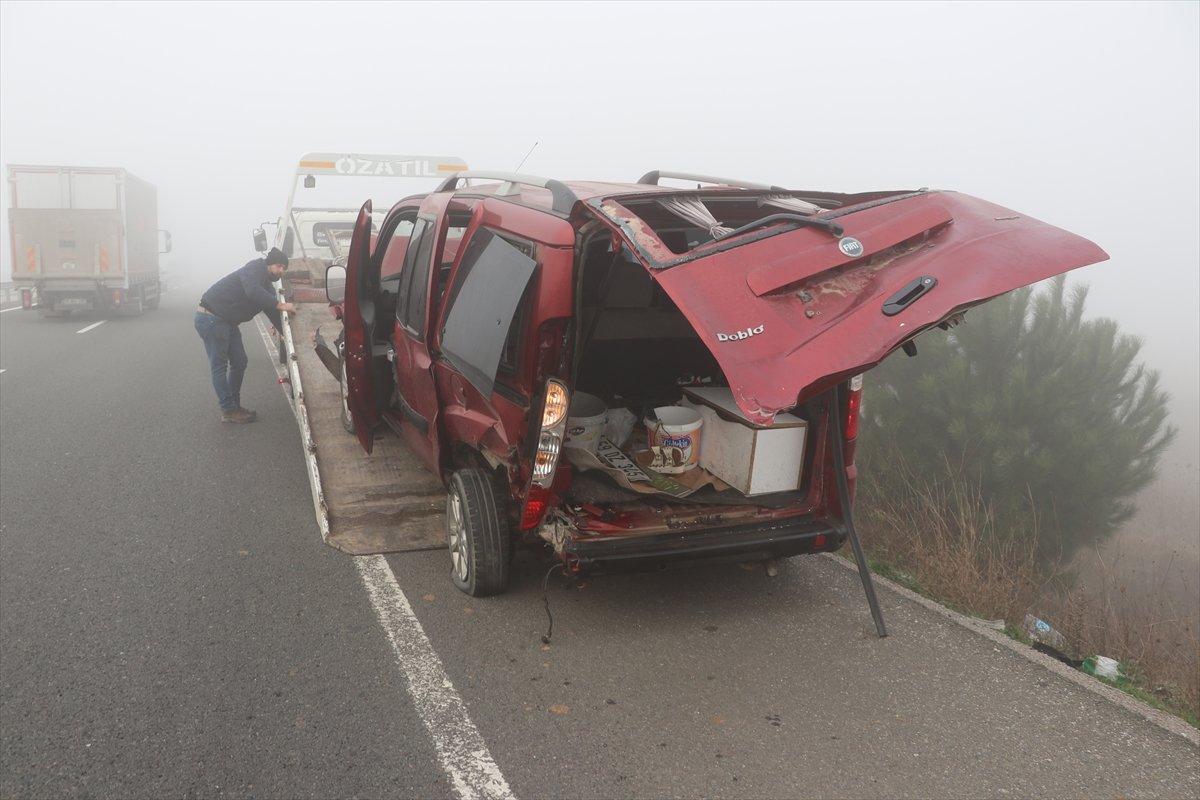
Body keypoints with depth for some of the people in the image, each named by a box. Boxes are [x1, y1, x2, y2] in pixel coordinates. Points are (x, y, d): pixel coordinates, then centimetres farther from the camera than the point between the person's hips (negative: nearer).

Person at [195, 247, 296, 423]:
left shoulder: (267, 288, 12)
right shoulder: (255, 269, -15)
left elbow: (273, 313, 9)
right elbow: (253, 291, -34)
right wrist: (280, 305, -31)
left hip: (228, 322, 10)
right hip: (210, 318, -10)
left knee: (239, 362, 12)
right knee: (219, 366, -4)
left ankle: (234, 407, 21)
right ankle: (228, 411, 1)